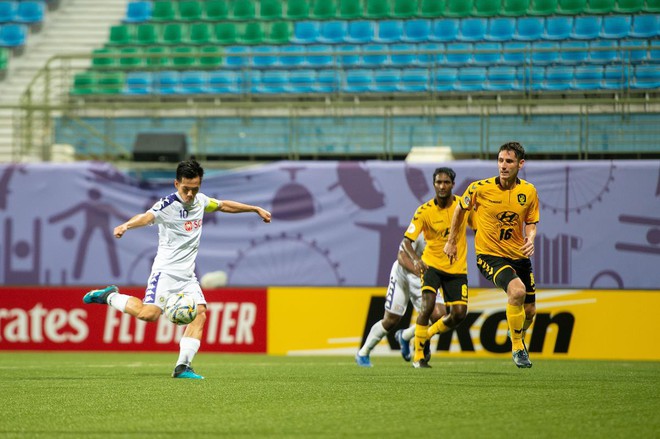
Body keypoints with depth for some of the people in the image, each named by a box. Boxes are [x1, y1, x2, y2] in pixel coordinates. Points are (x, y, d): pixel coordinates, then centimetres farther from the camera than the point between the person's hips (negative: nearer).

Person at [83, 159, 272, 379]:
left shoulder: (200, 201, 9)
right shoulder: (168, 204, -14)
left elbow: (224, 205, 28)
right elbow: (147, 217, -33)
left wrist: (256, 209, 34)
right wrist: (126, 225, -54)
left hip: (187, 275, 7)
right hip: (166, 270, -7)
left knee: (199, 314, -10)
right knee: (149, 314, -22)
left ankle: (183, 367, -9)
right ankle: (110, 296, 2)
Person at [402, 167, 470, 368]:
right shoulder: (424, 211, -12)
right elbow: (407, 240, -14)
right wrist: (415, 259, -33)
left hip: (458, 268, 3)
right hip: (432, 264, -3)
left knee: (459, 314, -4)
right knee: (428, 305, -23)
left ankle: (427, 336, 25)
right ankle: (418, 356, -11)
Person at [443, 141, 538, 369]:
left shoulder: (529, 191, -4)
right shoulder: (480, 188, -12)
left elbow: (531, 223, 8)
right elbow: (460, 209, 7)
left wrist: (530, 239, -15)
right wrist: (451, 241, 12)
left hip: (518, 255, 4)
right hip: (489, 254, -4)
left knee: (529, 311, 10)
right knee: (517, 290, -30)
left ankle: (519, 339, 46)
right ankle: (517, 348, -11)